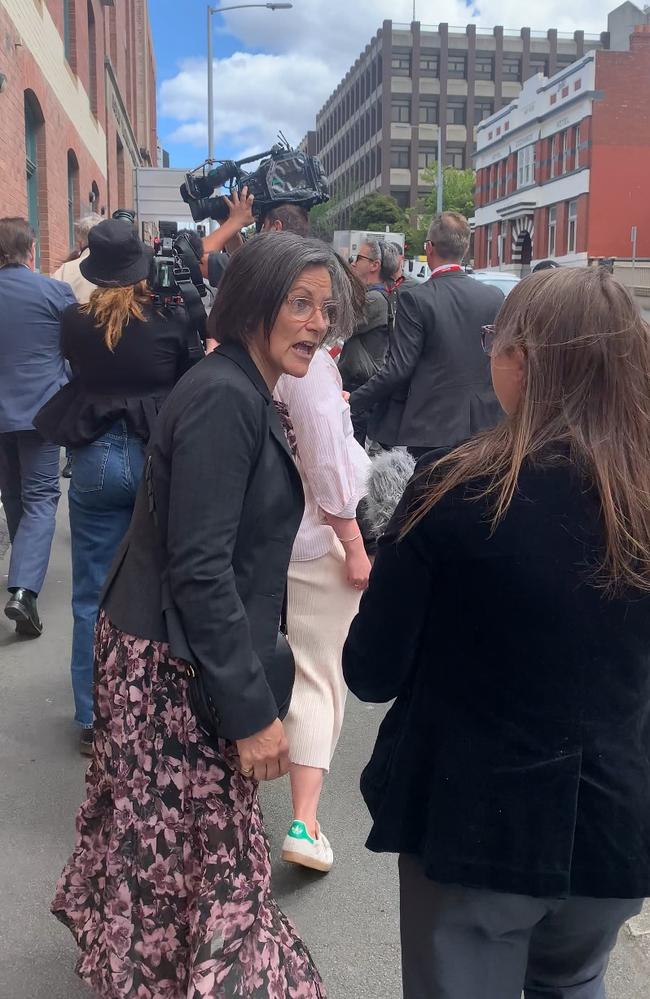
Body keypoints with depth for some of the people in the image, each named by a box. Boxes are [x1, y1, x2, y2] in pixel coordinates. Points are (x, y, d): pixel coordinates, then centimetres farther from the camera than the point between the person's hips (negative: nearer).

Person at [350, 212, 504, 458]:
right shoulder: (494, 297, 1)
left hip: (431, 427, -4)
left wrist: (353, 402, -7)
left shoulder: (415, 299, -13)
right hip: (483, 424, 4)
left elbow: (398, 368, -16)